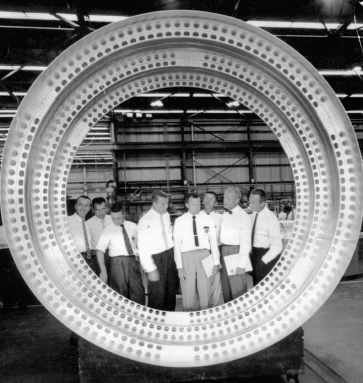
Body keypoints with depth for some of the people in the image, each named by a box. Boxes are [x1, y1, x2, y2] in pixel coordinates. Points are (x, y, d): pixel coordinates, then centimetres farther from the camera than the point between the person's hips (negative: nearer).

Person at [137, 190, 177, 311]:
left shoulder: (166, 215, 2)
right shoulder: (145, 221, -18)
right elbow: (143, 247, -19)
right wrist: (150, 269, -20)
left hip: (170, 255, 7)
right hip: (156, 259, -7)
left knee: (171, 288, 20)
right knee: (157, 293, 5)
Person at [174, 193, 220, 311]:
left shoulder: (208, 219, 4)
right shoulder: (179, 221, 1)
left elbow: (213, 240, 4)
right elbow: (177, 244, -1)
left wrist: (216, 262, -1)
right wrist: (179, 266, -6)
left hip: (204, 255, 1)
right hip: (187, 257, -1)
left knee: (205, 290, 8)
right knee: (188, 290, 6)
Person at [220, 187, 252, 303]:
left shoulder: (243, 217, -15)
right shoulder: (224, 215, 8)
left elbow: (245, 242, -16)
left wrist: (241, 264, -18)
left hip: (236, 252, -7)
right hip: (224, 251, 7)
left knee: (238, 289, 0)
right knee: (225, 288, 16)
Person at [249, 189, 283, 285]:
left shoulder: (271, 218, -19)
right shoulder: (254, 215, 2)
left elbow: (277, 246, -20)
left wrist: (263, 260, -17)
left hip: (266, 254, -6)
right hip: (254, 254, 6)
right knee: (256, 285, 16)